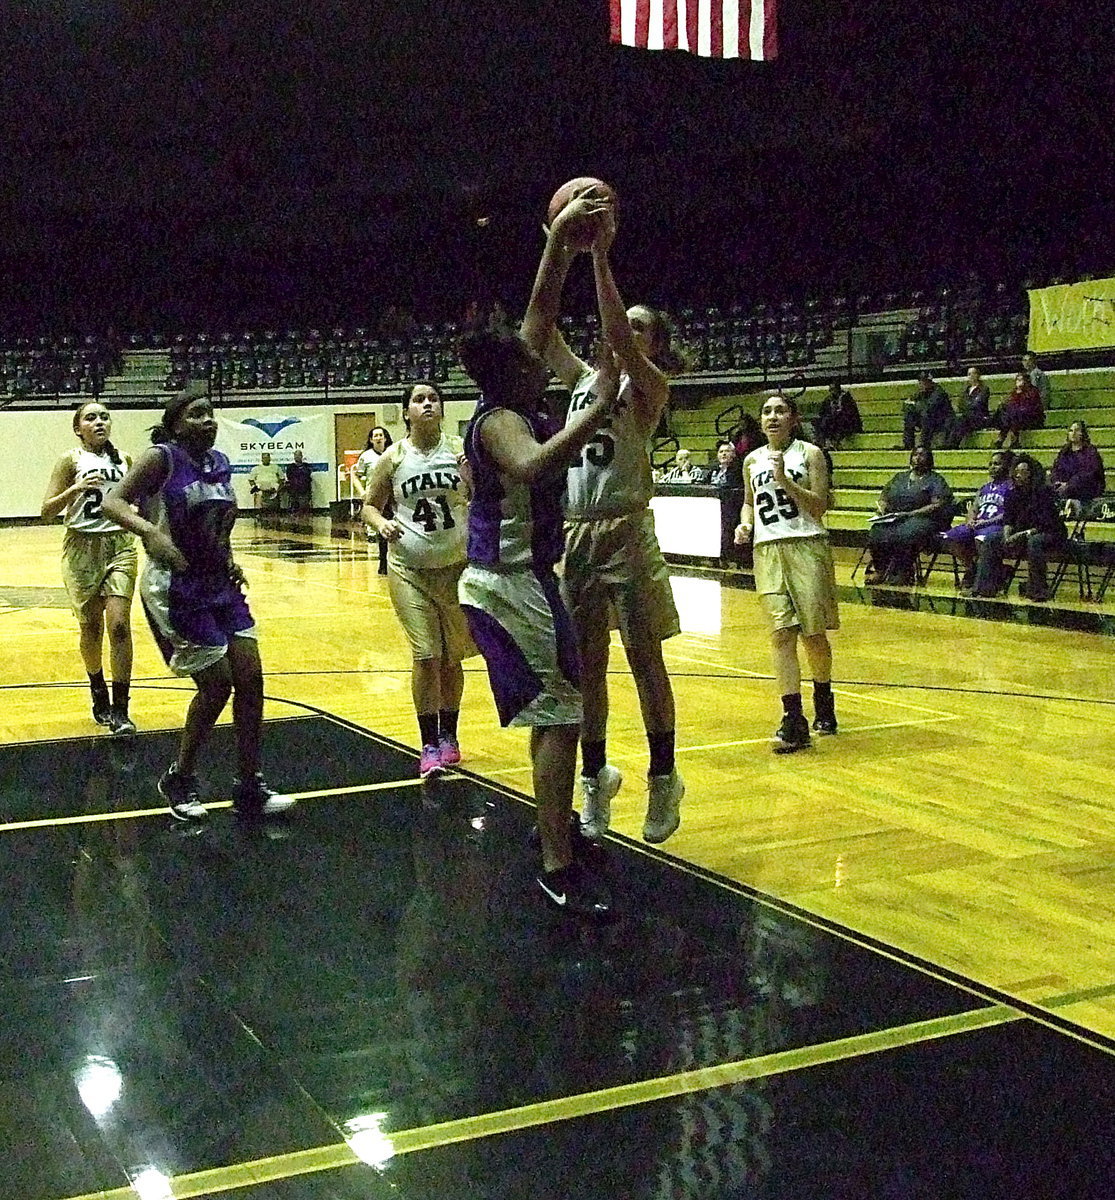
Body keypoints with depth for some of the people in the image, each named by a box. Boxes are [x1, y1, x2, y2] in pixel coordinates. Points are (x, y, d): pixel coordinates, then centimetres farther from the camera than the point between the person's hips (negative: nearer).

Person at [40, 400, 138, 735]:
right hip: (83, 547, -2)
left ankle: (120, 709, -9)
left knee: (119, 625, -11)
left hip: (120, 546, 2)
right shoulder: (71, 460, -3)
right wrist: (76, 489, -23)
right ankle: (99, 694, 30)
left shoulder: (122, 459, 9)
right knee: (90, 627, 6)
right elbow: (47, 511, -9)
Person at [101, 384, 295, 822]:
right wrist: (150, 532, -35)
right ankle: (179, 780, 17)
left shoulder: (220, 463, 9)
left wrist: (228, 560, 12)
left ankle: (249, 788, 13)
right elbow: (114, 502, -18)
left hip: (220, 584, 7)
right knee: (217, 684, -6)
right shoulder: (161, 458, -11)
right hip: (176, 589, -7)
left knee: (250, 679, 2)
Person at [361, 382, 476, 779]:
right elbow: (370, 505, 7)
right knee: (426, 655, -7)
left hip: (457, 567, 1)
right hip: (409, 569, -1)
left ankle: (448, 737, 26)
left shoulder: (462, 451, -2)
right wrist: (381, 523, -13)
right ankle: (429, 745, 4)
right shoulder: (393, 458, -1)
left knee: (452, 657, 10)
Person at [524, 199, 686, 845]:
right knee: (586, 663, 10)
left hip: (627, 531, -6)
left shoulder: (649, 385, -5)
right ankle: (596, 774, 22)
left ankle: (664, 777, 15)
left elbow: (614, 335, -22)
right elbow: (539, 333, 2)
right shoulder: (586, 379, 12)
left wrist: (601, 256, -23)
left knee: (645, 660, 2)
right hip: (578, 531, 6)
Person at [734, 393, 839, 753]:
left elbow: (819, 505, -7)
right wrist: (745, 523, 5)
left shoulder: (810, 454, 0)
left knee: (814, 633, 3)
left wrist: (785, 479, -17)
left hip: (807, 547, -3)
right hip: (768, 549, 3)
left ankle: (824, 703, 29)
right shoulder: (752, 460, 12)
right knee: (781, 633, -8)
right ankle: (794, 720, -9)